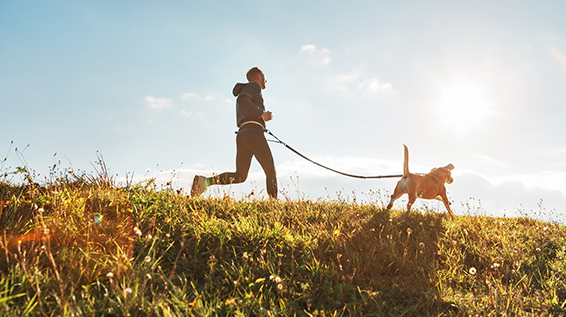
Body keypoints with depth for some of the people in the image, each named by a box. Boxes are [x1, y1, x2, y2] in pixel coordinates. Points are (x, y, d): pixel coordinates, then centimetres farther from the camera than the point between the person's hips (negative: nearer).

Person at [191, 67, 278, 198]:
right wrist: (261, 113, -13)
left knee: (239, 176, 3)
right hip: (253, 133, -8)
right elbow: (242, 100, -15)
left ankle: (204, 181, -11)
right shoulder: (254, 86, 7)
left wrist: (261, 118, 30)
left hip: (241, 135, 8)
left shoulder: (245, 91, 35)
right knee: (270, 171, -3)